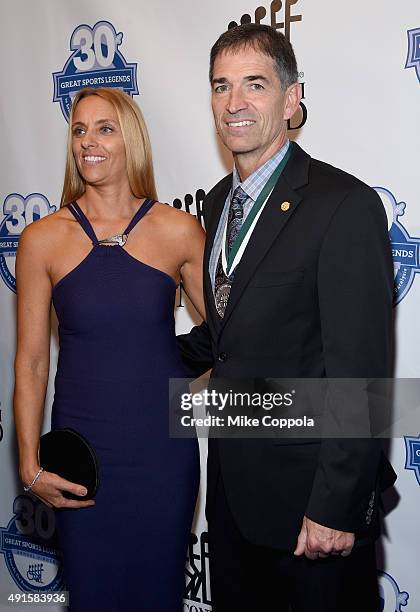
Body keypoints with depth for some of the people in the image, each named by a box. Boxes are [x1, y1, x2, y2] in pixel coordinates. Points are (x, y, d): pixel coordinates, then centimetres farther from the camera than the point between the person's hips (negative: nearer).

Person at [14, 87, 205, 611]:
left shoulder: (179, 232, -4)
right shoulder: (42, 239, -3)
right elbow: (30, 361, -1)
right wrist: (30, 467, -4)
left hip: (163, 445, 0)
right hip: (81, 445, 0)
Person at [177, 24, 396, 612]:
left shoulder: (345, 205, -19)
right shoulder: (220, 200, 8)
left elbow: (360, 373, -21)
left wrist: (334, 507, -20)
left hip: (307, 493, -7)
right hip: (231, 484, 8)